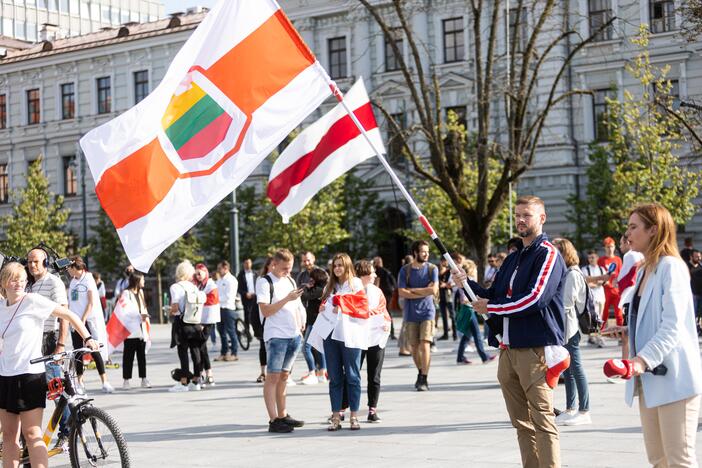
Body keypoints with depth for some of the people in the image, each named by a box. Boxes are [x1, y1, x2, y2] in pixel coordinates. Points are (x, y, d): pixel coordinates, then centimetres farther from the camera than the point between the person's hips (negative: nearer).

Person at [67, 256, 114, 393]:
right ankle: (79, 382, 11)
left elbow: (91, 303, -10)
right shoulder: (72, 281, 14)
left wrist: (83, 319, -14)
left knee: (94, 351, -9)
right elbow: (70, 303, 16)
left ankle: (105, 382, -9)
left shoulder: (88, 279, -5)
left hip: (88, 321, -6)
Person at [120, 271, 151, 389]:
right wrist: (140, 316, -22)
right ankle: (127, 380, 1)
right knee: (128, 355, -3)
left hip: (141, 329, 7)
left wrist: (145, 316, 4)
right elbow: (125, 311, -16)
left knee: (142, 355, 7)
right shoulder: (126, 293, -7)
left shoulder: (140, 292, 18)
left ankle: (144, 379, 10)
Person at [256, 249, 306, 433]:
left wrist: (301, 324, 12)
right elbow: (265, 310, -15)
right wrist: (287, 299, -20)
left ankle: (282, 416, 21)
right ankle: (273, 421, -8)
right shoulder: (264, 282, -6)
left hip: (294, 335, 7)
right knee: (273, 377, -6)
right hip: (276, 336, -7)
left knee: (283, 376, 14)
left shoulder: (290, 281, 16)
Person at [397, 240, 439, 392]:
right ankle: (420, 373, 28)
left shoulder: (432, 269, 1)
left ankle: (424, 379, -9)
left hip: (427, 312, -2)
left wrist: (412, 290, -8)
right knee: (414, 346, 8)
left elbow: (433, 290, -11)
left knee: (425, 345, -11)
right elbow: (402, 293, -8)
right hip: (411, 314, 2)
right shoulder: (405, 270, 1)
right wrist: (424, 291, -11)